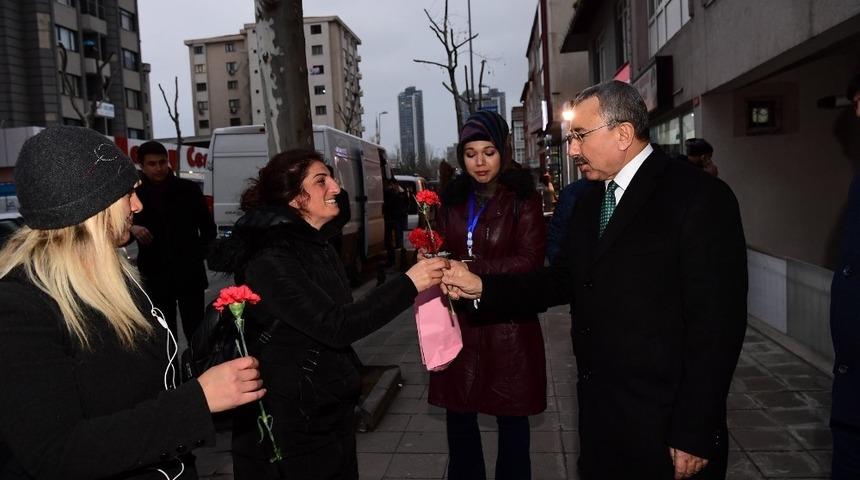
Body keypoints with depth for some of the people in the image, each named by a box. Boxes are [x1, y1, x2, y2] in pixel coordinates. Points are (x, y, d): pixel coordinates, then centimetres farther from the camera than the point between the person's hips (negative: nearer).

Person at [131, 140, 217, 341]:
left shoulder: (188, 189, 3)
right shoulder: (135, 195, 3)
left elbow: (208, 227, 11)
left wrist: (199, 254, 1)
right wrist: (131, 229, -16)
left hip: (189, 274, -1)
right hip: (155, 277, 1)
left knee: (196, 331, 5)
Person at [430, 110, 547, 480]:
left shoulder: (523, 199, -5)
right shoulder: (452, 199, 9)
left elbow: (529, 261, -13)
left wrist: (470, 268, -21)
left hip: (507, 324, -4)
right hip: (458, 322, 4)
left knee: (511, 416, 10)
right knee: (458, 414, 13)